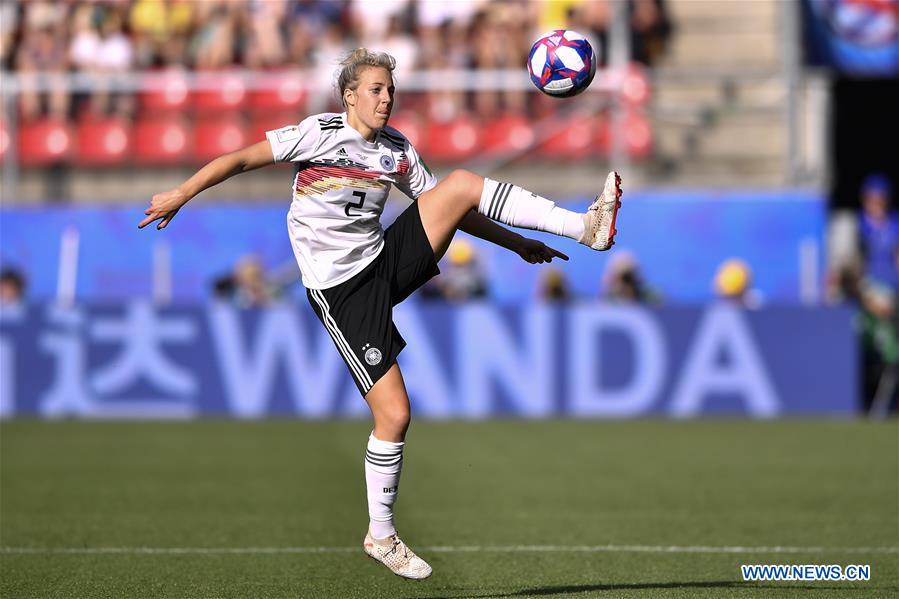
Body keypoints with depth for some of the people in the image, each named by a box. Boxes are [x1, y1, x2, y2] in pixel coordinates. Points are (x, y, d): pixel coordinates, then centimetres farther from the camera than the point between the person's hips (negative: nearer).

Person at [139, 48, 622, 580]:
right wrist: (181, 194, -16)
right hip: (343, 291, -5)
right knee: (395, 415, -11)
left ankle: (584, 227, -11)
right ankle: (381, 535, 6)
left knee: (462, 183, -12)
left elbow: (449, 209, 16)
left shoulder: (398, 150, 7)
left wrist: (517, 243, 15)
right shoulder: (322, 132, -10)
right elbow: (243, 158, -10)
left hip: (387, 262, 5)